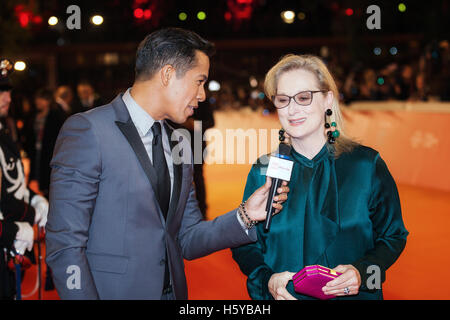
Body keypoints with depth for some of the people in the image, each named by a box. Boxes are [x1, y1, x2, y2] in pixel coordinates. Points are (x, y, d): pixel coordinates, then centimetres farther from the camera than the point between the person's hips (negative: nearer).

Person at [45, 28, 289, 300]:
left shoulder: (179, 144, 10)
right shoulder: (86, 131, -12)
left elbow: (186, 241, 10)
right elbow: (64, 245, -16)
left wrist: (246, 216, -3)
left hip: (173, 290, 6)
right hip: (114, 291, -6)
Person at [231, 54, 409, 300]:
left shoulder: (367, 165, -8)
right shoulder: (262, 172, -4)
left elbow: (392, 236, -2)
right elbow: (244, 244, 1)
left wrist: (361, 272, -19)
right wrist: (267, 279, -18)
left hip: (353, 296, -1)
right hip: (282, 296, 1)